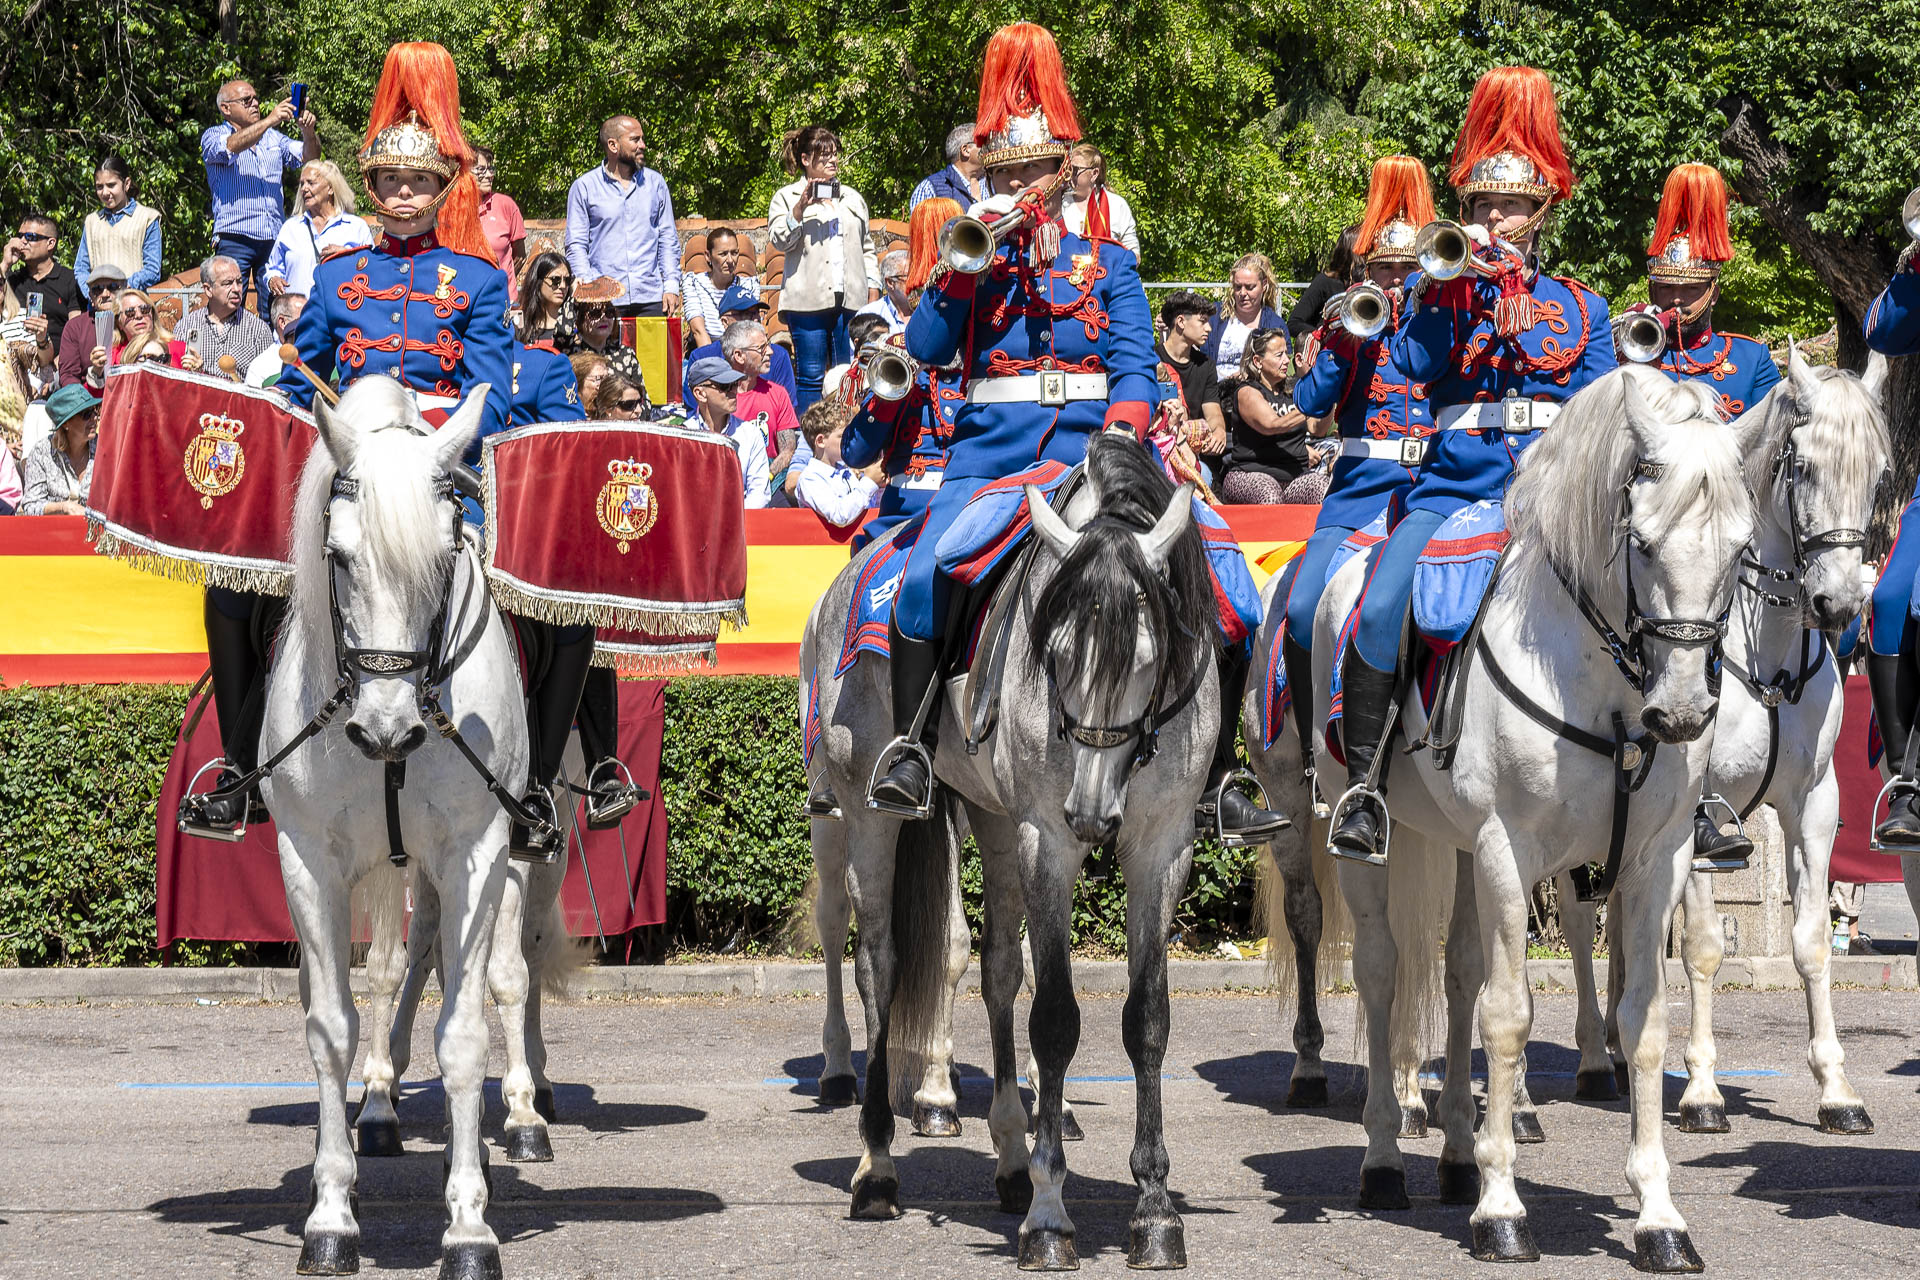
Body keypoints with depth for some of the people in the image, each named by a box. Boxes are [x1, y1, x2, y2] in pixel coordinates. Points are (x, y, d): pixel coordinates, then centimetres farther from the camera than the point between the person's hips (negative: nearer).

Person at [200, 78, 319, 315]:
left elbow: (308, 158, 10)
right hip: (235, 237, -4)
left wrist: (308, 133, -12)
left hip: (274, 239, 4)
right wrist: (269, 121, -23)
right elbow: (231, 147, -15)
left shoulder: (272, 137, 19)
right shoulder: (213, 137, 7)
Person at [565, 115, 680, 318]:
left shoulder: (655, 182, 13)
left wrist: (672, 286, 3)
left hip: (651, 298, 2)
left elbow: (668, 239, 15)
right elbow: (576, 245, 3)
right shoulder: (584, 187, 5)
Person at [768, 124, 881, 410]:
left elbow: (867, 249, 21)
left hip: (852, 300, 4)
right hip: (808, 301, -4)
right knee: (811, 377, -3)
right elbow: (779, 240, -7)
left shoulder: (852, 198, 20)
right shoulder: (787, 197, 7)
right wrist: (802, 206, -17)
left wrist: (874, 291, 12)